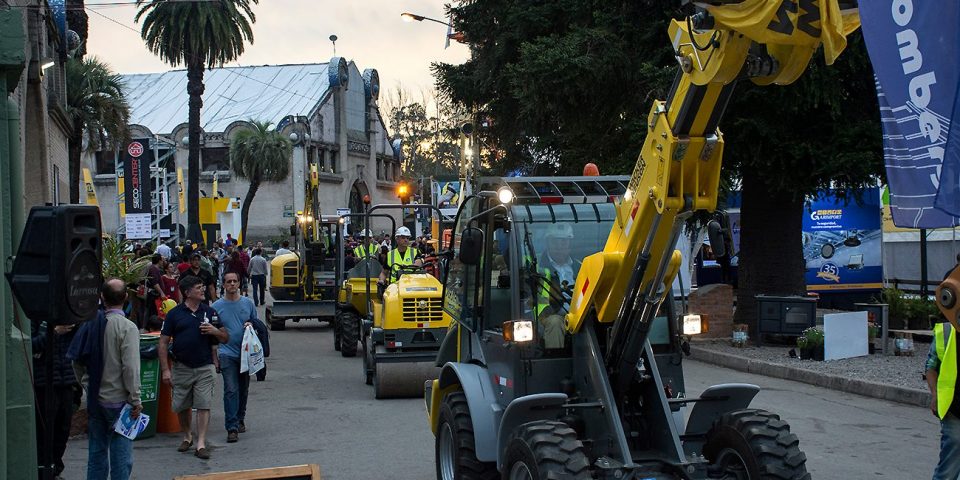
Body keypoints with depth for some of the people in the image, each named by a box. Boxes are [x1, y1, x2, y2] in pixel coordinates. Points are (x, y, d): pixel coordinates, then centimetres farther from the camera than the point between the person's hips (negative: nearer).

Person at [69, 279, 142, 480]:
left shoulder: (90, 323, 1)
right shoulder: (127, 328, -14)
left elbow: (77, 360, 6)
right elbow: (131, 368, -18)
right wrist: (136, 400, -10)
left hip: (95, 400, 5)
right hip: (119, 401, -5)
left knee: (96, 453, 14)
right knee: (120, 456, 1)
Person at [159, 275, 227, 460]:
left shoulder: (210, 312, 7)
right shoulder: (175, 314, 1)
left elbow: (225, 338, 12)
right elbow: (163, 343, 0)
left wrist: (215, 331, -11)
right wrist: (165, 369, -6)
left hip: (205, 367, 0)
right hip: (182, 367, 0)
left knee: (204, 406, -6)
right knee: (181, 406, 10)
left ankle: (201, 444, -4)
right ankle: (187, 436, 31)